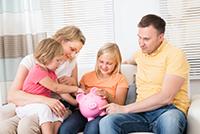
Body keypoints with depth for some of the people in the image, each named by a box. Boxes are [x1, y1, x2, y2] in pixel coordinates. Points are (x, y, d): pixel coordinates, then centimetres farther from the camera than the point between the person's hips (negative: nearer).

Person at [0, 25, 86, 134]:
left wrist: (73, 81, -1)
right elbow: (12, 95, -14)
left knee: (26, 124, -32)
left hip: (58, 112, 1)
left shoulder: (72, 63, 11)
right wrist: (44, 100, -29)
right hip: (31, 111, -1)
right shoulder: (31, 61, -2)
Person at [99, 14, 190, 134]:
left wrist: (125, 109, -16)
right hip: (142, 110, 5)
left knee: (169, 121, -42)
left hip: (169, 110, -5)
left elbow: (165, 98, -18)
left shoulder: (175, 55, -6)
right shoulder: (140, 53, 17)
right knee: (106, 122, -25)